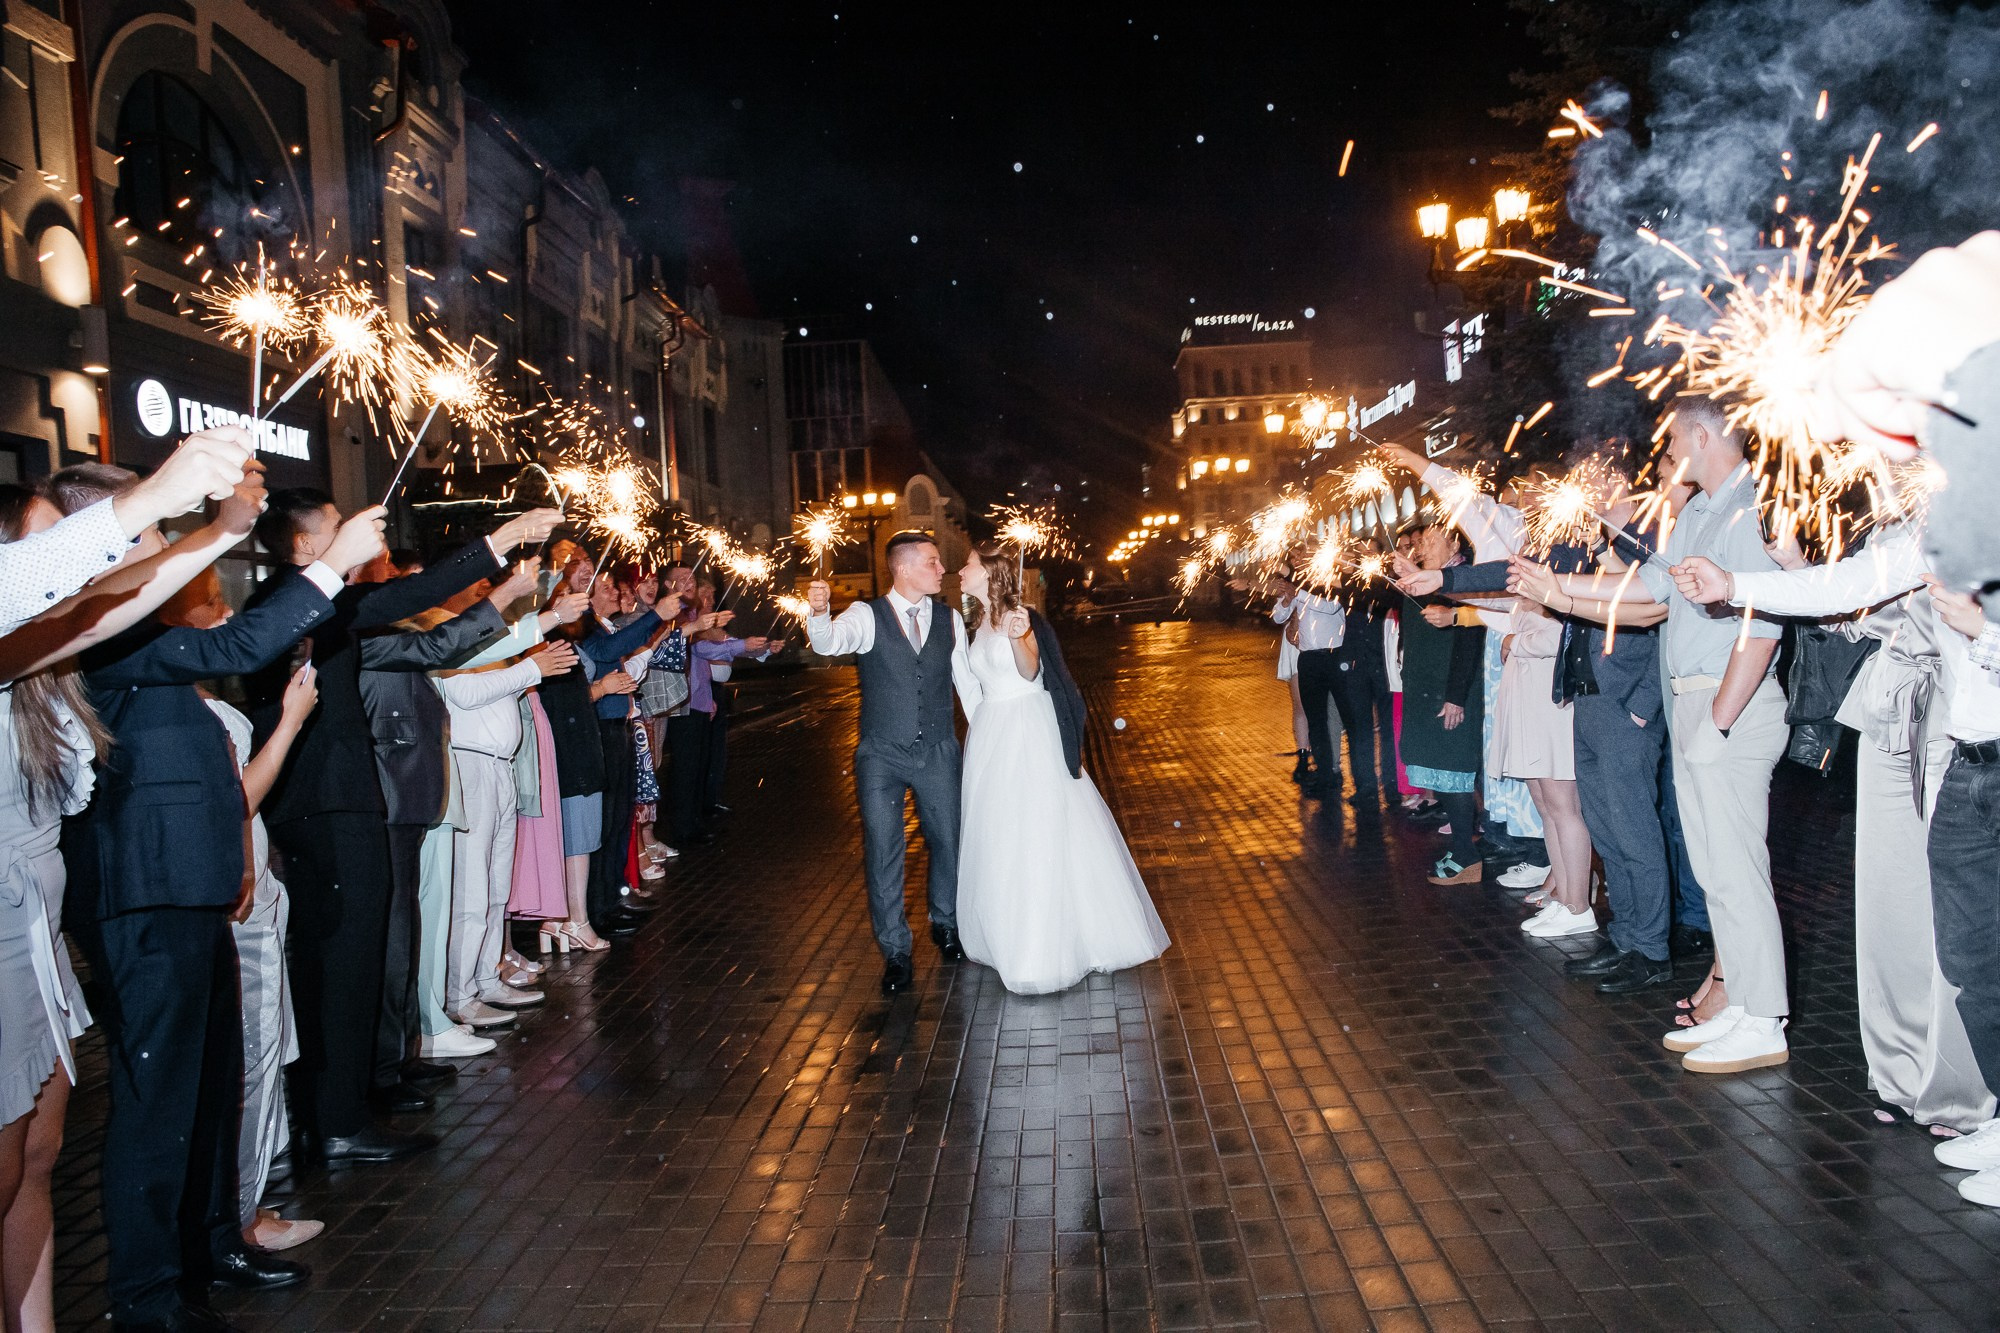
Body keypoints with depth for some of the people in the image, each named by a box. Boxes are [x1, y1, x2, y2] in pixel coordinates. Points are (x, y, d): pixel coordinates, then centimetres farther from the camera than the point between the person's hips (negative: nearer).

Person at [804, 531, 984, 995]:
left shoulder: (949, 619, 4)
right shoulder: (867, 616, -8)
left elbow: (967, 682, 11)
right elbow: (830, 642, -29)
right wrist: (819, 613, -51)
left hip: (938, 752, 3)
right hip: (881, 755, -3)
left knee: (948, 841, 14)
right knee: (883, 851, -1)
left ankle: (946, 925, 39)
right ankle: (895, 953, 14)